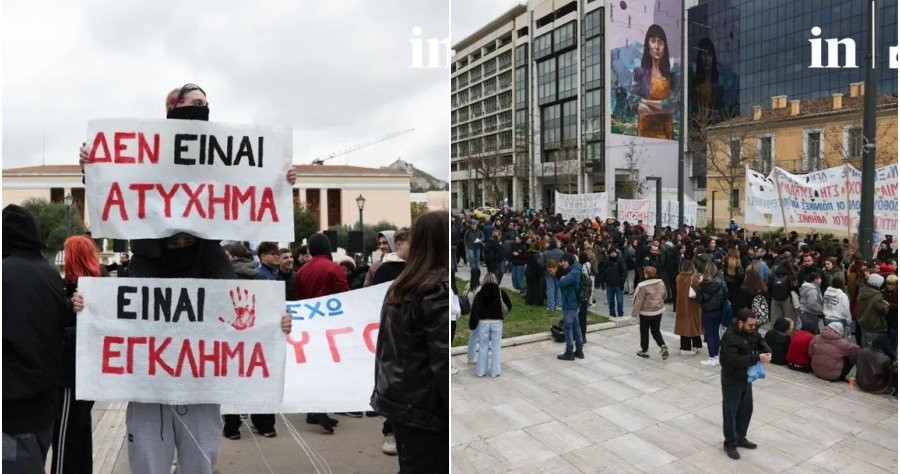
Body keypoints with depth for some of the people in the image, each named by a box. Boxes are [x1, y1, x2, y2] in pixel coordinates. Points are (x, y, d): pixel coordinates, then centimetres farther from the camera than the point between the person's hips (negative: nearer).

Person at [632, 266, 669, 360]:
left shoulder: (642, 286, -22)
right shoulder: (661, 283, -3)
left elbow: (638, 302, -18)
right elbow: (664, 296, 12)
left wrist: (634, 314, -9)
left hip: (646, 313, -5)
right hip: (659, 312, 5)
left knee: (644, 332, 10)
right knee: (656, 330, 19)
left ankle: (644, 351, 20)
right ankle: (663, 346, 1)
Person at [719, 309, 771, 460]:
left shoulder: (751, 331, -3)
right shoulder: (730, 337, -29)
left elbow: (760, 341, 12)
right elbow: (735, 361, -32)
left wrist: (767, 351, -10)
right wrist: (758, 358, -33)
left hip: (746, 378, 8)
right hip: (732, 380, -8)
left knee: (746, 409, 20)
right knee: (730, 412, 5)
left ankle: (740, 438, 37)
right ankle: (730, 444, 18)